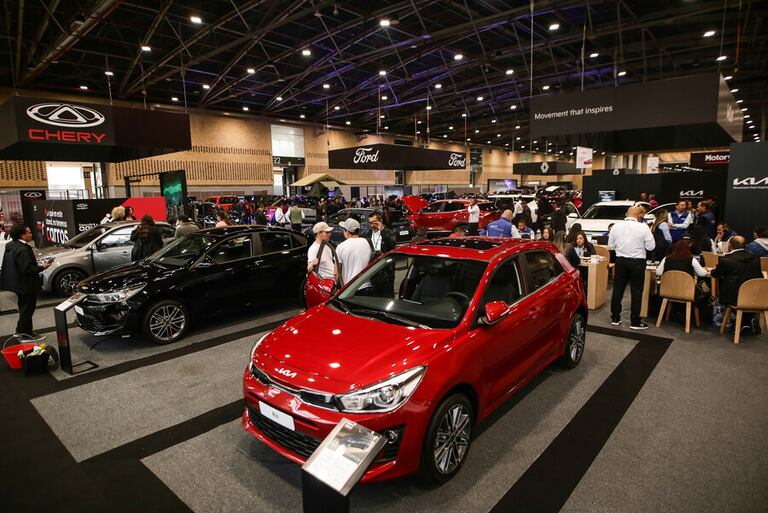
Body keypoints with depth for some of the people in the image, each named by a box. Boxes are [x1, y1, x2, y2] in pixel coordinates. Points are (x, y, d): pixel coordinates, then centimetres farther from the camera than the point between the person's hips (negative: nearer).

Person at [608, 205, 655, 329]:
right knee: (636, 291, 5)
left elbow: (610, 246, 4)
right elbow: (651, 247, -6)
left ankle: (615, 318, 17)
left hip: (620, 260, 3)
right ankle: (635, 322, 10)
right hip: (637, 262, -3)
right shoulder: (643, 227, -12)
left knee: (618, 289, 10)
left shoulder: (616, 226, -3)